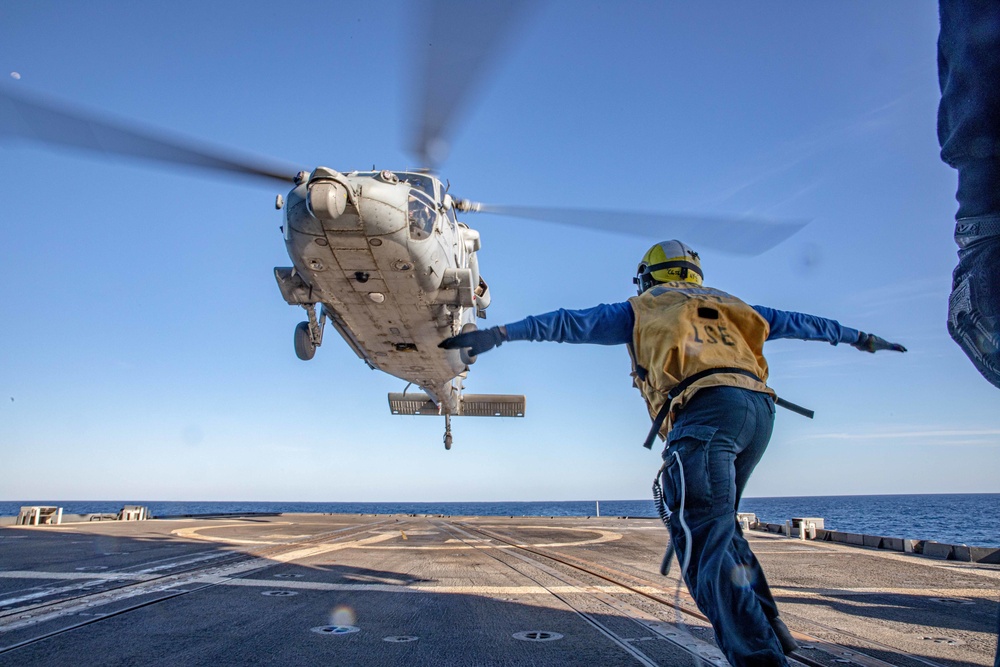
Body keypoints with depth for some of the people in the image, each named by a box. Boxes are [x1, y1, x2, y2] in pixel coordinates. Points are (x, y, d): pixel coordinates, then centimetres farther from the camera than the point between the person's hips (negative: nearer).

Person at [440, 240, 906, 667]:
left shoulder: (643, 307, 20)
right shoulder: (727, 305, 33)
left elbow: (571, 323, 12)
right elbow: (791, 321, 39)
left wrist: (500, 333, 10)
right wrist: (859, 338, 52)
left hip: (704, 413, -6)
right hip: (759, 408, 6)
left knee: (706, 542, -11)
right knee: (718, 524, 23)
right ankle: (767, 624, 17)